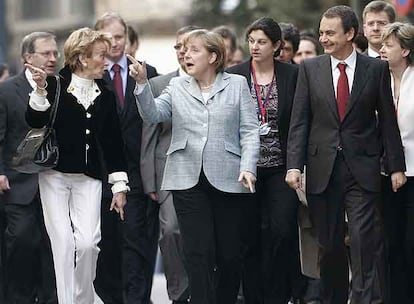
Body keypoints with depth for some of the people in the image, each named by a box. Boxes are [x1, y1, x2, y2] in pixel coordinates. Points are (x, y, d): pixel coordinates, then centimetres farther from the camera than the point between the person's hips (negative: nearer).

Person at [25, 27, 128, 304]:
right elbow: (35, 121, -13)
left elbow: (113, 142, 10)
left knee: (87, 242, -11)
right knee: (63, 242, -7)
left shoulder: (105, 96, 9)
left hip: (89, 178, 2)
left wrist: (120, 186, 8)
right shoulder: (56, 86, -2)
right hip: (55, 175, -2)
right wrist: (40, 89, -27)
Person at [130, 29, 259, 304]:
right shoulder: (177, 87, 11)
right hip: (189, 181, 1)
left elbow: (249, 131, 1)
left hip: (229, 181, -1)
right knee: (199, 254, -5)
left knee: (230, 254, 5)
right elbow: (152, 114, -4)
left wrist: (248, 167, -11)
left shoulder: (237, 84, 6)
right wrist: (142, 84, -19)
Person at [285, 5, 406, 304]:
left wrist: (396, 166, 2)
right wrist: (294, 165, -5)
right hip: (322, 169, 2)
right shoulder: (310, 69, 5)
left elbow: (387, 120, 4)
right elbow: (299, 121, 3)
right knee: (329, 245, 7)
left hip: (362, 168, -2)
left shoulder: (376, 69, 2)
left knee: (364, 240, -10)